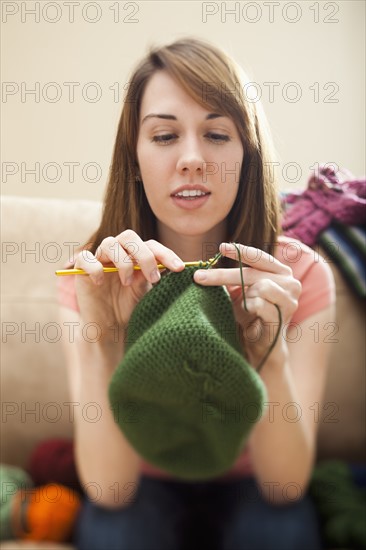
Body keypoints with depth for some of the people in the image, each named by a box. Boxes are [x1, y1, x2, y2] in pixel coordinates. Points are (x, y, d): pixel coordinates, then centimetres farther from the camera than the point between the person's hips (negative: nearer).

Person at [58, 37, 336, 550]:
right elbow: (109, 487, -23)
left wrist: (270, 351, -38)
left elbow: (285, 485, -21)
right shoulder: (95, 275, -15)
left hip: (246, 488, 1)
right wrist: (104, 340, -38)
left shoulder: (299, 273, -15)